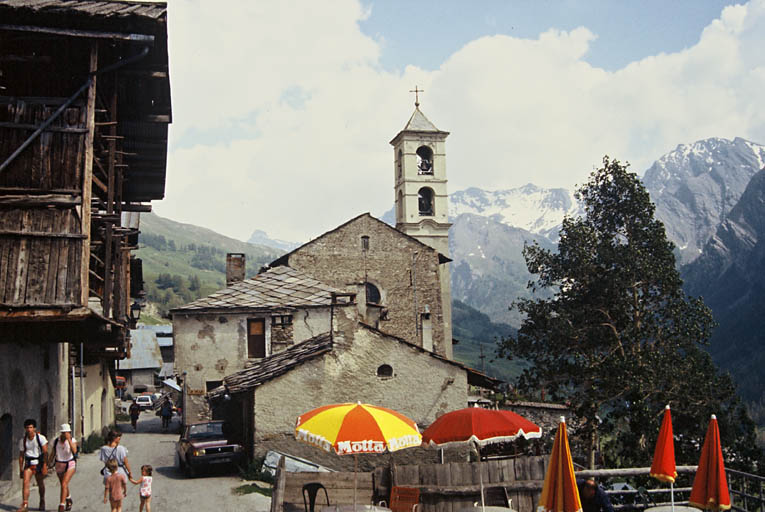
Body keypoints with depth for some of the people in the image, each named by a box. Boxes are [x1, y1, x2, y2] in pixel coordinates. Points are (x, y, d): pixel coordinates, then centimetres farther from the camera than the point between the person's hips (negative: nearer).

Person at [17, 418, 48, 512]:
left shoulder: (41, 438, -10)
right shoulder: (23, 440, 0)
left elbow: (45, 453, -12)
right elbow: (21, 456, 8)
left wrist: (45, 466, -19)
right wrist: (20, 470, 7)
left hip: (39, 463, -2)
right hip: (28, 464, 2)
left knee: (40, 484, 10)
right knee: (25, 482, -16)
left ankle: (42, 501, 33)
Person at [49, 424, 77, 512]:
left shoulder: (73, 440, -10)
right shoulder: (56, 441, -1)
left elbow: (74, 451, -27)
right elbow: (53, 453, 6)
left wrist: (69, 439, -31)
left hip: (70, 465, -4)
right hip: (59, 465, 4)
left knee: (64, 484, -18)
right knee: (64, 485, 20)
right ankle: (69, 500, 46)